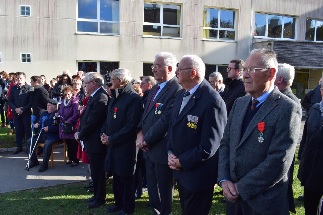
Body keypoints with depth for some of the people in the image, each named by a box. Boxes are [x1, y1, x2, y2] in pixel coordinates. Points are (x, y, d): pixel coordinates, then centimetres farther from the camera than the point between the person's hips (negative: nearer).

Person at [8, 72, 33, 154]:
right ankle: (19, 146, 18)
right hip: (16, 113, 3)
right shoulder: (13, 88, 6)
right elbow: (10, 101, 7)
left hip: (26, 113, -3)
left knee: (28, 130, 2)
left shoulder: (29, 88, -6)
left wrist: (23, 109, -14)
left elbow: (31, 102, -8)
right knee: (18, 130, 9)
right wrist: (15, 109, -8)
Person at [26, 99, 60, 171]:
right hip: (42, 134, 8)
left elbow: (58, 128, -15)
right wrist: (36, 124, 4)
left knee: (47, 144, -35)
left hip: (52, 135, -8)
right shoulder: (44, 113, 19)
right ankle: (34, 161, 9)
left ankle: (44, 164, -19)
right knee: (29, 141, -5)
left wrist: (49, 128, -24)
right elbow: (38, 122, 27)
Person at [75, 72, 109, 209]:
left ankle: (100, 198, 21)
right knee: (95, 170, 20)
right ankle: (97, 195, 34)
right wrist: (79, 131, 0)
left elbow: (92, 122, -23)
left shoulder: (100, 98, -21)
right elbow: (85, 117, 13)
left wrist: (80, 135, -10)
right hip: (91, 141, 9)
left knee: (98, 171, 5)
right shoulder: (94, 97, 10)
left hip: (96, 142, -9)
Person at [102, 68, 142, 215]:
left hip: (125, 146, -8)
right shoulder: (115, 97, 12)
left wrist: (111, 139, -19)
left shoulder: (134, 98, -16)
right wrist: (104, 134, 1)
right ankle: (118, 203, 36)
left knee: (126, 178, 6)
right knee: (116, 176, 18)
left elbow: (131, 125, -23)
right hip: (112, 144, 8)